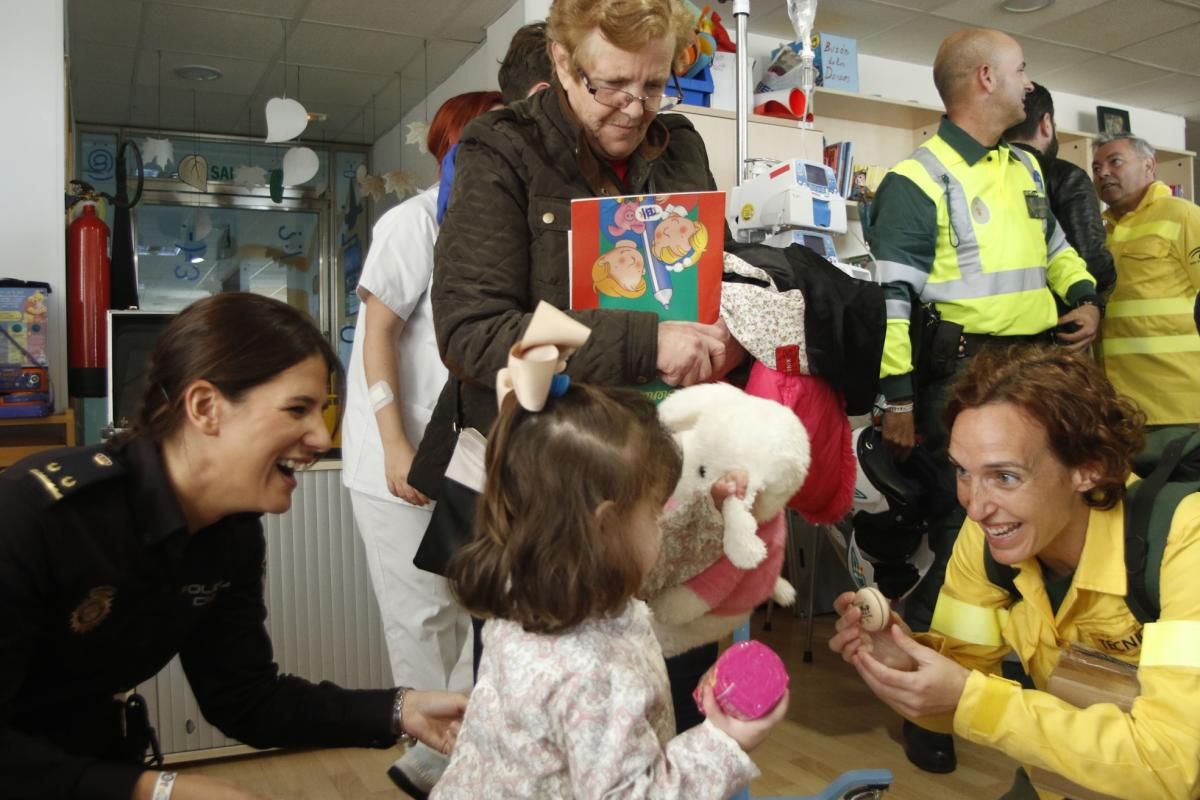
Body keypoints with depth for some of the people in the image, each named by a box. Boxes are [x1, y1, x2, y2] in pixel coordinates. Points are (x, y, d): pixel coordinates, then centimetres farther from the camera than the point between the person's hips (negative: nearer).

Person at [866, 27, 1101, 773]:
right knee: (963, 529, -3)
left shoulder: (1026, 168, 16)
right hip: (962, 376, -8)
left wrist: (1086, 296, 8)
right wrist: (899, 397, -18)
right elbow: (890, 296, -15)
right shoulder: (918, 179, -11)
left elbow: (1054, 246, 29)